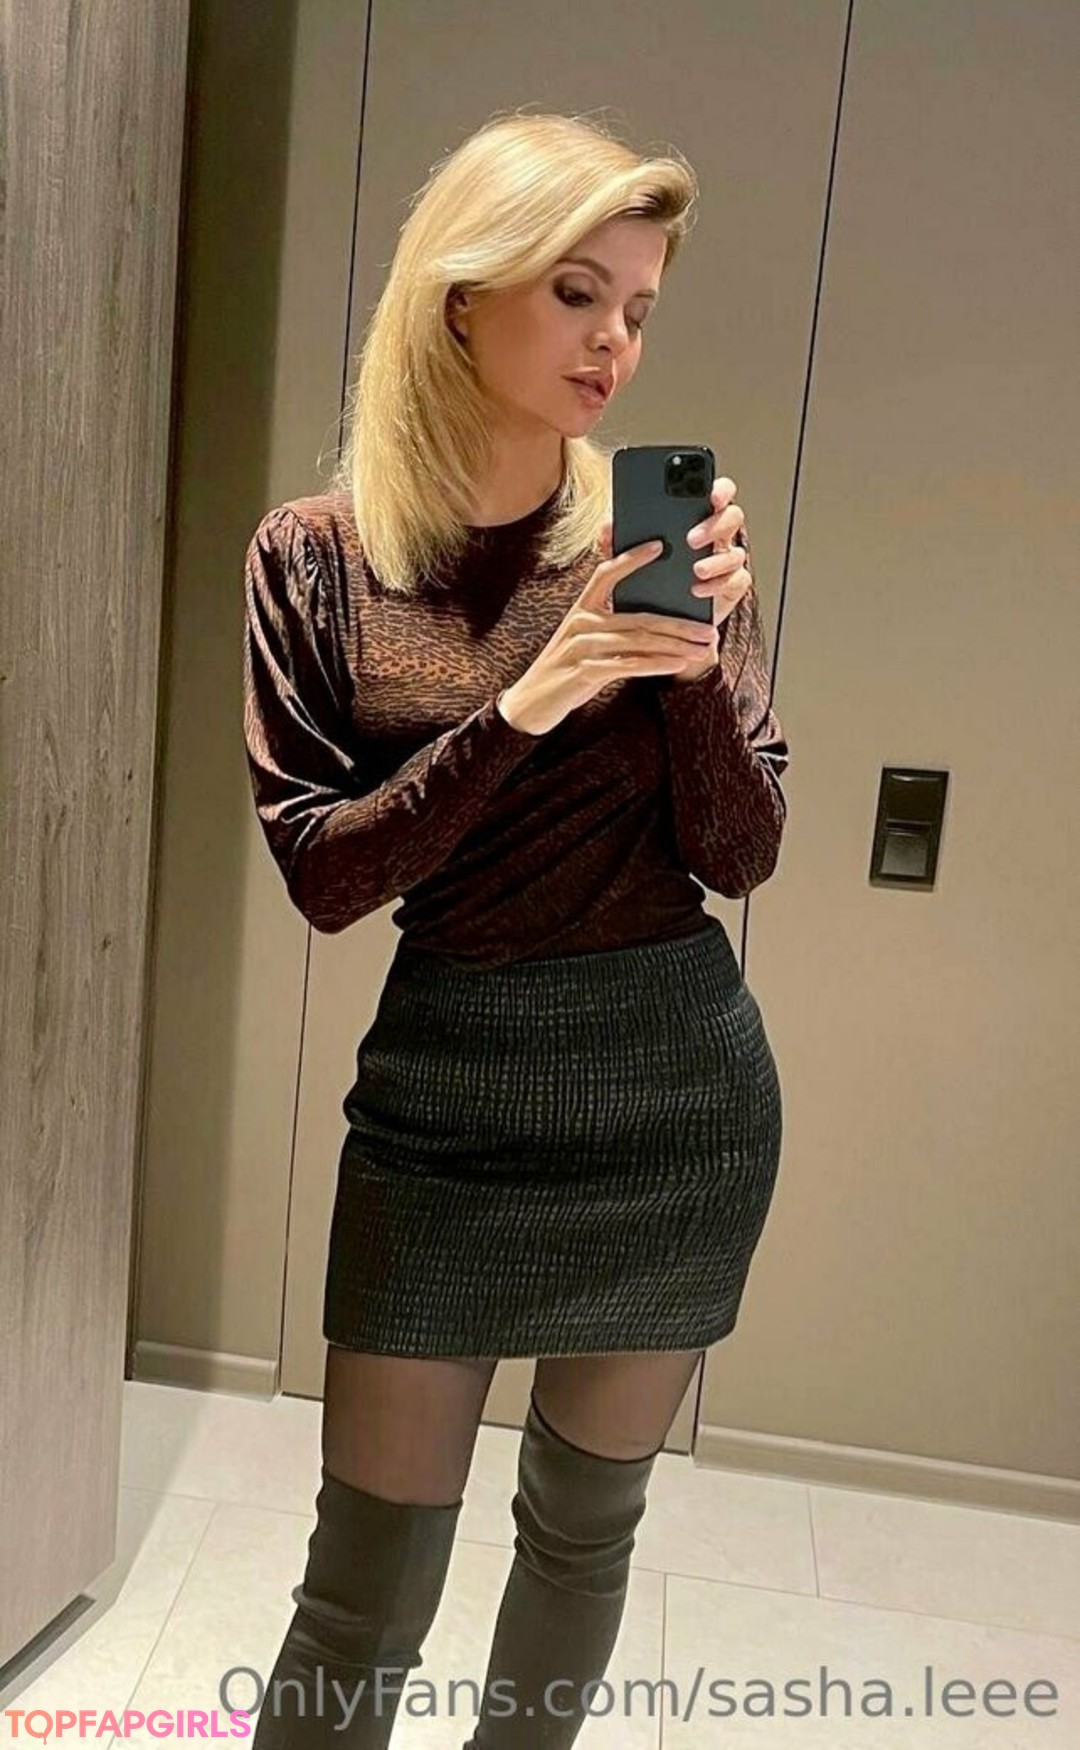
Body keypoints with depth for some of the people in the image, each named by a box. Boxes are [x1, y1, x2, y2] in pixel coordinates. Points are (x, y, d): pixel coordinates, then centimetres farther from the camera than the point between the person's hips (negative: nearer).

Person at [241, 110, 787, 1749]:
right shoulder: (316, 556, -4)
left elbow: (741, 856, -3)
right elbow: (322, 873, -9)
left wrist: (696, 658, -20)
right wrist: (520, 708, -21)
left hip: (677, 1082, 2)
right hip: (447, 1088, -1)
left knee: (586, 1521, 18)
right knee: (366, 1586, 5)